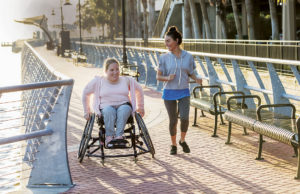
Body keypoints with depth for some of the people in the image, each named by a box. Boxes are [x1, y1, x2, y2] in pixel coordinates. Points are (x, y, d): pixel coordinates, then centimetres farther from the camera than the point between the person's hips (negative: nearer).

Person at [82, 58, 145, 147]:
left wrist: (140, 107, 29)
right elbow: (86, 93, 17)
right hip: (106, 107, -1)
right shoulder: (98, 81, 7)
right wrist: (87, 111, 17)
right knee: (109, 110, -39)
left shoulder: (127, 80, 13)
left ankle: (119, 135, -43)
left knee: (124, 109, -37)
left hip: (124, 105, 1)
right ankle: (109, 137, -39)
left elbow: (139, 91, 27)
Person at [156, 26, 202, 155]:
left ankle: (182, 140, 12)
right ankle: (173, 145, 24)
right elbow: (158, 77, 1)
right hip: (169, 92, 0)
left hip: (184, 92, 0)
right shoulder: (164, 58, -1)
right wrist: (167, 78, -20)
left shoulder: (188, 57, 1)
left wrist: (197, 79, -11)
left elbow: (192, 73, 10)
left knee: (184, 118, -15)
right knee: (173, 120, 3)